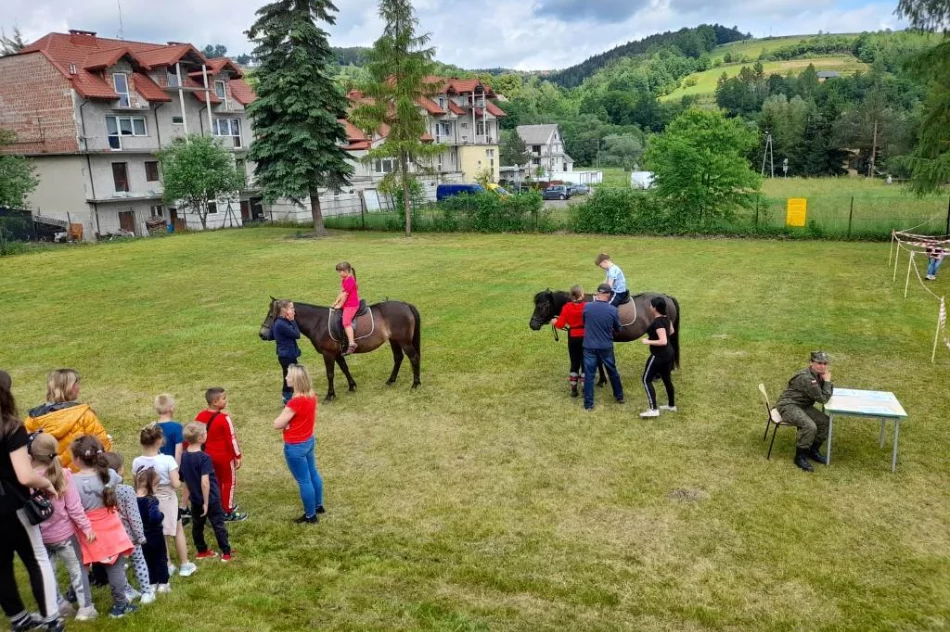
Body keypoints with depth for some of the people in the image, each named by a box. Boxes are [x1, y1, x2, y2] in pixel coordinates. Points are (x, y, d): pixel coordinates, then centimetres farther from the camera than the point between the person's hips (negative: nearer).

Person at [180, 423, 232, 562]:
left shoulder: (184, 456, -3)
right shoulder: (204, 458, -25)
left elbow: (185, 479, 7)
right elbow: (205, 483, -28)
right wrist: (206, 502, -20)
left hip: (195, 499, 7)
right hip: (210, 498, -7)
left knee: (197, 525, 18)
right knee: (219, 525, 6)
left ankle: (202, 551, 31)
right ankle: (226, 552, 14)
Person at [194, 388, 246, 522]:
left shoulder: (200, 416, -2)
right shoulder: (224, 418, -23)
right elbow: (232, 438, -19)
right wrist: (238, 456, -9)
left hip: (209, 455, 7)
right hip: (225, 456, -7)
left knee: (216, 481, 22)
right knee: (229, 481, 9)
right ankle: (228, 512, 15)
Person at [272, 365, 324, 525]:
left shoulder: (296, 402, -30)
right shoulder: (311, 395, -4)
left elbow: (277, 424, -23)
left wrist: (286, 421, -4)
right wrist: (292, 422, -2)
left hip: (295, 446, -9)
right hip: (309, 440, 9)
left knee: (304, 481, 6)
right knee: (313, 474, 23)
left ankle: (310, 516, 20)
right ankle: (318, 506, 40)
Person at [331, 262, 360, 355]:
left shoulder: (349, 281, -16)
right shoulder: (344, 280, 16)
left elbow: (345, 295, -15)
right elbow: (341, 293, 17)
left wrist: (339, 305, -9)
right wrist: (335, 303, 10)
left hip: (351, 305, -11)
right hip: (346, 304, 11)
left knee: (346, 322, -24)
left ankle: (352, 343, -31)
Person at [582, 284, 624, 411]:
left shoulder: (587, 307, -9)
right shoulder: (613, 310, -11)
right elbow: (618, 329, 3)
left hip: (589, 346, 0)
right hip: (606, 347, 1)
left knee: (589, 375, 5)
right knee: (612, 372, 20)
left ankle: (588, 404, 7)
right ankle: (619, 396, 35)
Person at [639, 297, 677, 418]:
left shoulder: (657, 322, -25)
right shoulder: (666, 318, 4)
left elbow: (663, 341, -30)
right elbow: (671, 332, 23)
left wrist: (648, 341, -19)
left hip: (658, 355, -9)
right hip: (668, 353, 9)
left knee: (647, 380, -1)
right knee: (667, 379, 22)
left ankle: (654, 409, -4)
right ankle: (672, 405, 34)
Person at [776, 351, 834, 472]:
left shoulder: (818, 374, 6)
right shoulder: (806, 378, -25)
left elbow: (829, 393, 12)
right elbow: (823, 399, -21)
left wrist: (826, 380, -6)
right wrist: (827, 381, -12)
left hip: (804, 406, 10)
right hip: (788, 406, -10)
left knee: (825, 422, -3)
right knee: (810, 426, -30)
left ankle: (813, 450, 14)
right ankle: (800, 456, -13)